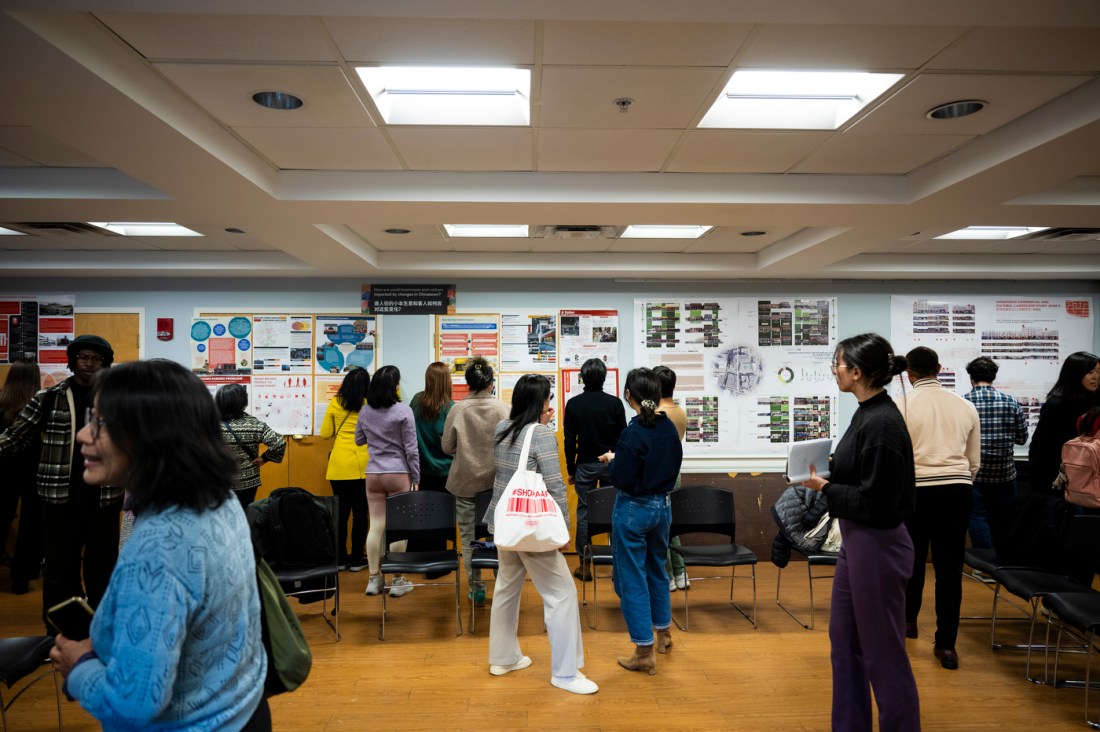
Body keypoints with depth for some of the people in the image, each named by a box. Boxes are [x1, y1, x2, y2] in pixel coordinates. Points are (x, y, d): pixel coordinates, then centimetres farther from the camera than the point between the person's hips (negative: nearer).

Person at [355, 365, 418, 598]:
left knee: (376, 526, 9)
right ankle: (398, 580, 10)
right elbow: (411, 448, -9)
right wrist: (416, 478, -2)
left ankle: (374, 579, 14)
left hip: (373, 474, 4)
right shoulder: (403, 411, -11)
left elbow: (359, 440, 17)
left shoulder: (365, 411, 2)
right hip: (398, 473, -4)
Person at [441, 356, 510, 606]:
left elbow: (447, 447, -1)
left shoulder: (457, 409, -8)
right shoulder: (502, 408, -10)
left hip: (465, 481, 0)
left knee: (468, 536, 11)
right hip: (495, 480, 0)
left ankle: (476, 588, 18)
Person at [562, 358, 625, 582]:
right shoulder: (615, 403, -5)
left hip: (585, 465, 0)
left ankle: (585, 565, 9)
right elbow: (622, 438, -1)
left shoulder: (574, 404, -5)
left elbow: (569, 441, -3)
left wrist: (570, 469, 7)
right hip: (610, 464, 1)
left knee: (584, 512, 5)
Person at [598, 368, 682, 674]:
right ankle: (663, 632, 42)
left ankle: (644, 652, 12)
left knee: (632, 579, 5)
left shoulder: (633, 433, -21)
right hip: (663, 506, 7)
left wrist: (612, 459, -1)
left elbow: (622, 480, -20)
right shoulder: (670, 428, 0)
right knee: (657, 570, 25)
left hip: (633, 510, -7)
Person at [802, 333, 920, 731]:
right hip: (857, 542, 10)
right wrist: (828, 471, 4)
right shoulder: (867, 413, 6)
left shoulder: (882, 423, -23)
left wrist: (825, 488, -13)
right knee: (845, 640, 20)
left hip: (877, 547, -10)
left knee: (882, 652, 6)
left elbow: (876, 501, -23)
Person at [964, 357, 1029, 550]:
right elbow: (1022, 438, 4)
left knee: (978, 518, 4)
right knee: (1001, 520, 16)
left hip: (973, 473, -2)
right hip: (1004, 471, 3)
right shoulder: (1011, 402, -3)